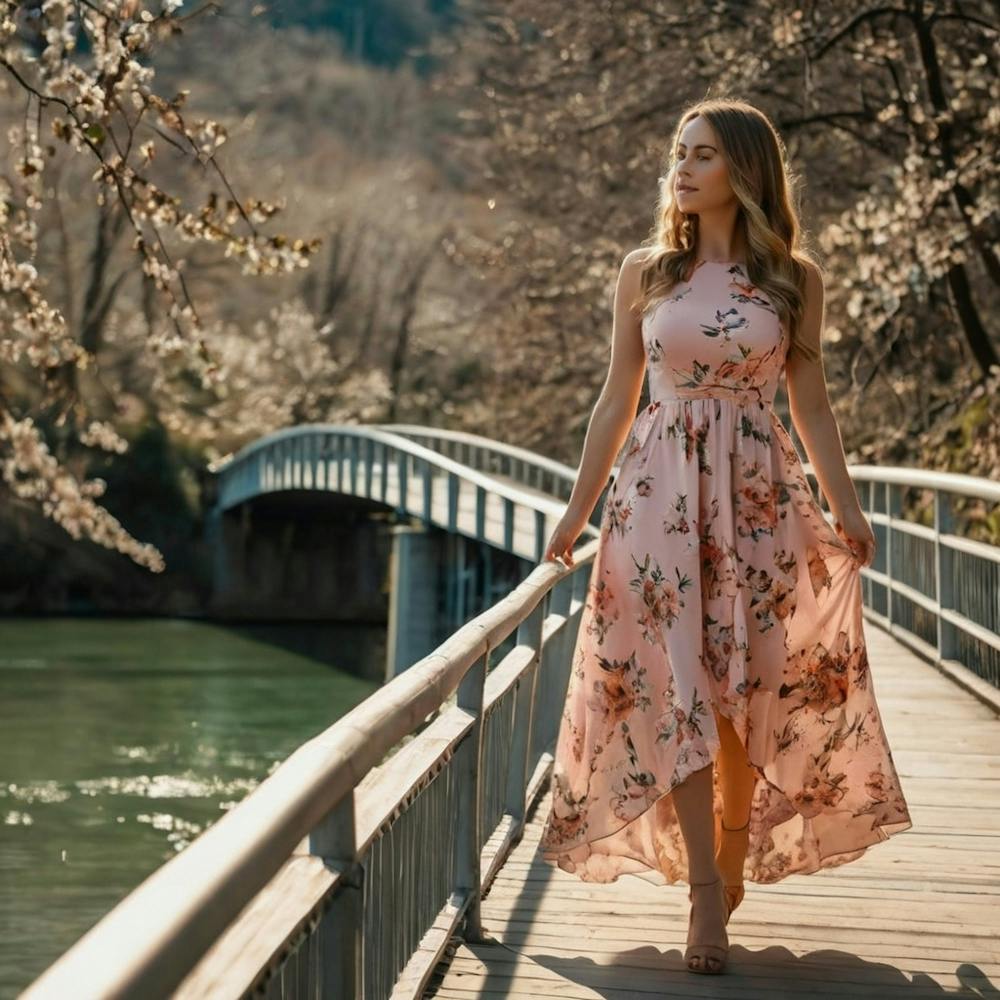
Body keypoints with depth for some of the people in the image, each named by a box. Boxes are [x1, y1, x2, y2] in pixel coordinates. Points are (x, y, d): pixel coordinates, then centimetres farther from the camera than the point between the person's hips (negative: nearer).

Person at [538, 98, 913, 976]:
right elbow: (617, 400, 10)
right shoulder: (645, 273, 6)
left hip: (758, 492, 0)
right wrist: (580, 507, 9)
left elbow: (810, 404, 7)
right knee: (675, 683, -6)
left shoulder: (793, 278, 3)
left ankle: (733, 858, 20)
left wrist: (846, 506, -1)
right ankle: (706, 892, -5)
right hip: (659, 491, 1)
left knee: (749, 683, 2)